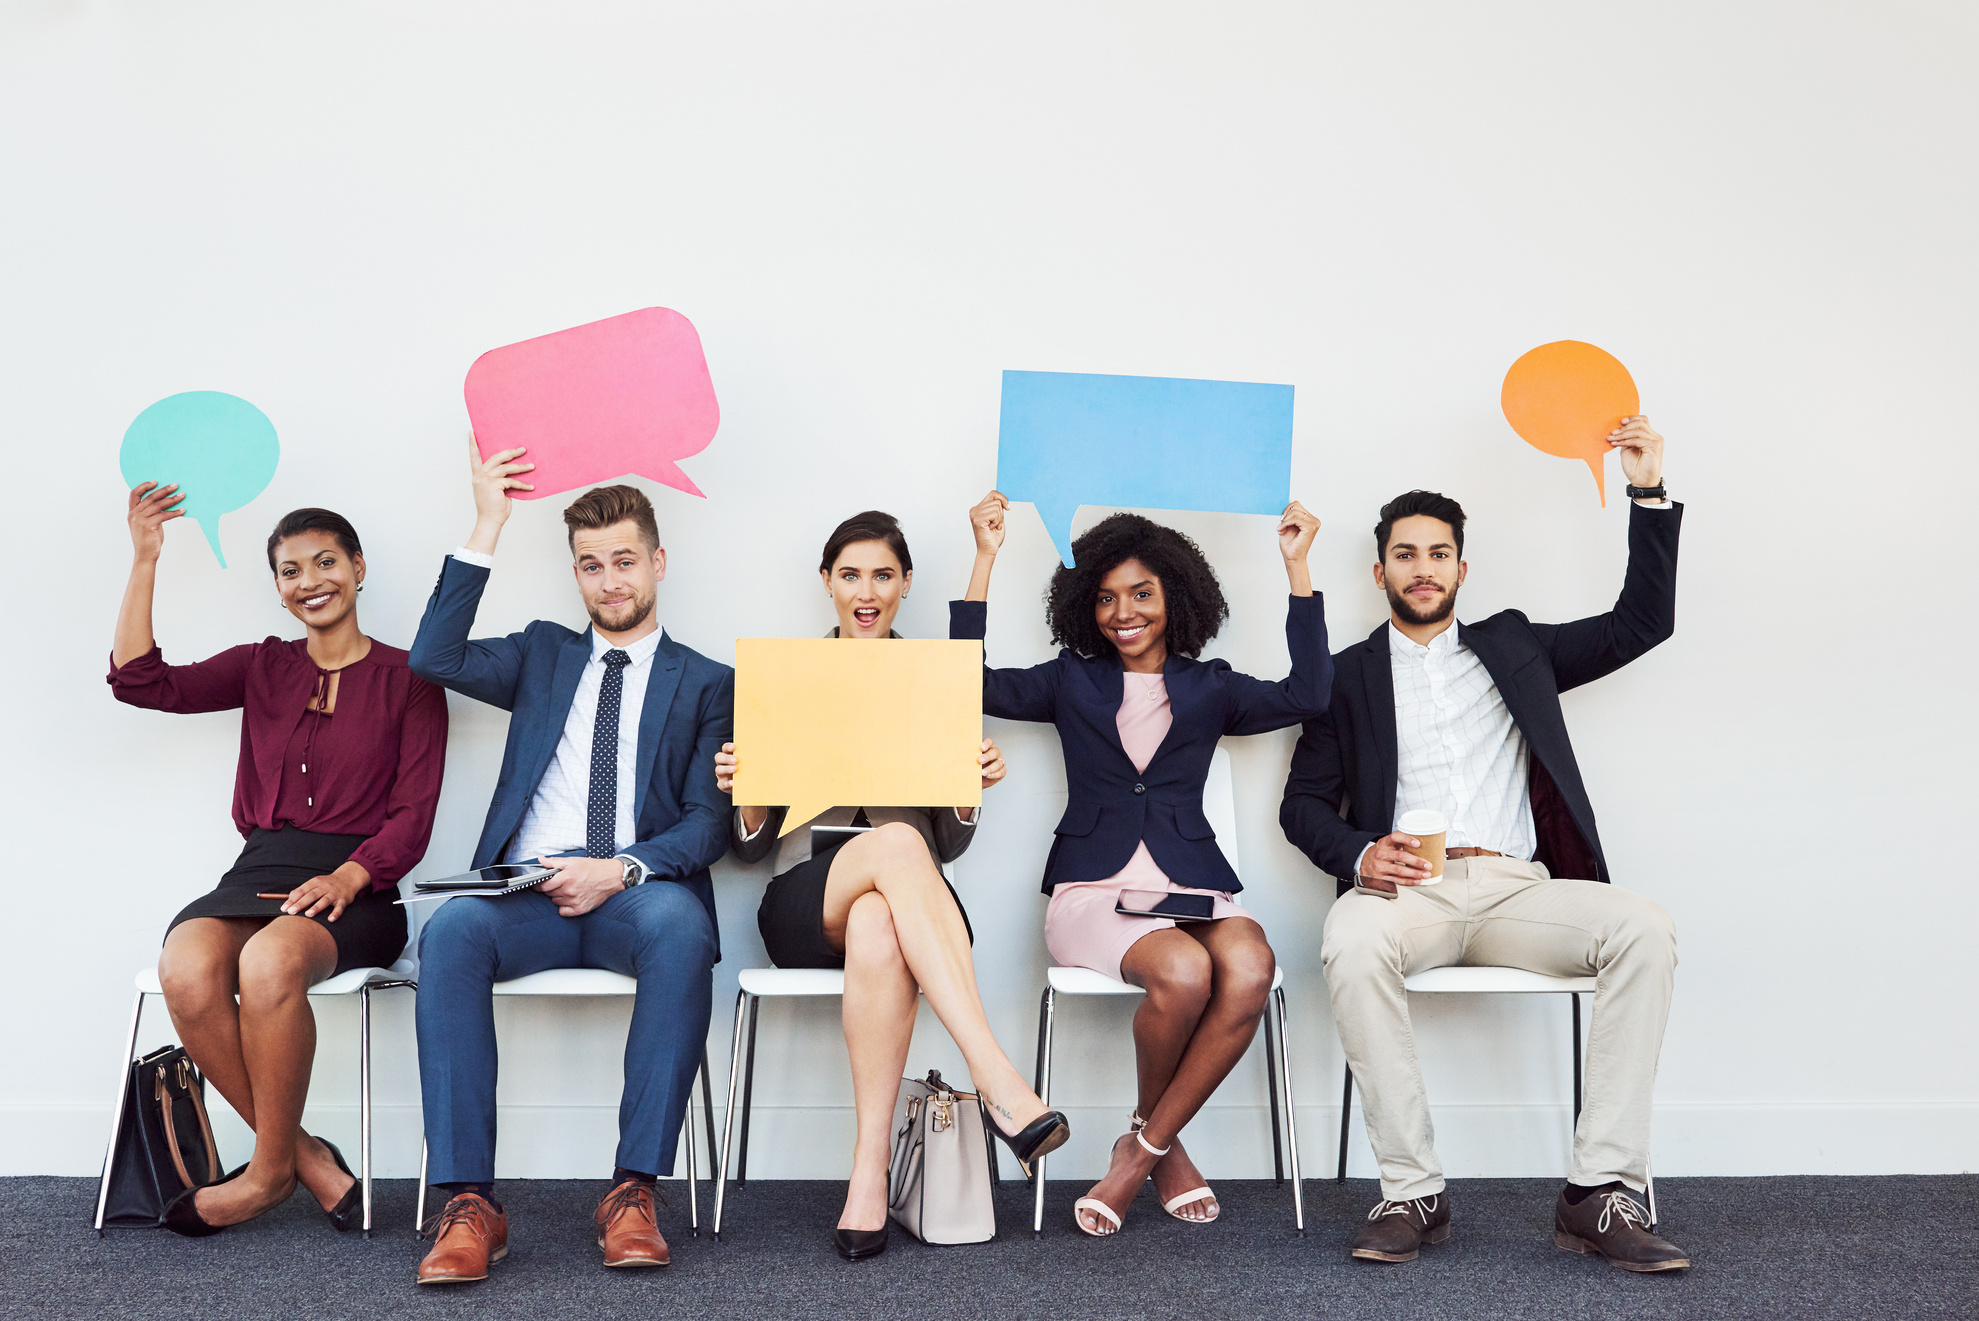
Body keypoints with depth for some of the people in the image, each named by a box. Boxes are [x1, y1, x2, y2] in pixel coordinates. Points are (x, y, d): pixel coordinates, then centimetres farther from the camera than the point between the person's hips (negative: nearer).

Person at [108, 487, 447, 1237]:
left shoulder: (406, 679, 8)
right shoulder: (262, 668, 20)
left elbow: (413, 815, 0)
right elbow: (140, 681, 6)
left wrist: (346, 878, -17)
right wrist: (145, 560, 3)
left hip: (354, 886, -3)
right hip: (259, 871, 3)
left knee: (269, 963, -37)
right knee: (186, 969, -31)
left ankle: (269, 1171, -15)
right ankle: (304, 1157, -16)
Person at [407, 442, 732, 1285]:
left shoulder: (707, 684, 17)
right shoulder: (544, 656, 25)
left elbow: (709, 821, 6)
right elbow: (435, 657, 6)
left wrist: (623, 868, -14)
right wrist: (488, 527, 5)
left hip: (637, 895, -1)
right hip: (529, 891, 2)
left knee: (681, 927, -38)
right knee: (452, 929, -33)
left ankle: (634, 1189, -33)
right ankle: (469, 1202, -34)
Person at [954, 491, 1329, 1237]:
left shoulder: (1209, 688, 19)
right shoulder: (1072, 681, 18)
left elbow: (1306, 696, 3)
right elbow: (970, 685, 3)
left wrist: (1297, 568, 3)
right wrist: (986, 559, 3)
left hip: (1191, 884, 2)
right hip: (1094, 888, -1)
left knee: (1250, 971, -33)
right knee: (1182, 972, -34)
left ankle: (1143, 1148, -15)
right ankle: (1165, 1148, -4)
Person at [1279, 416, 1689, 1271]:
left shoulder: (1513, 647, 23)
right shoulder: (1349, 674, 18)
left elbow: (1641, 622, 20)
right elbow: (1303, 803, 12)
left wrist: (1649, 494, 11)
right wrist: (1358, 853, -10)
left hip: (1514, 889, 2)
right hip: (1407, 889, -2)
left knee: (1642, 930, -27)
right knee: (1351, 940, -37)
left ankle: (1600, 1192, -27)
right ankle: (1412, 1191, -30)